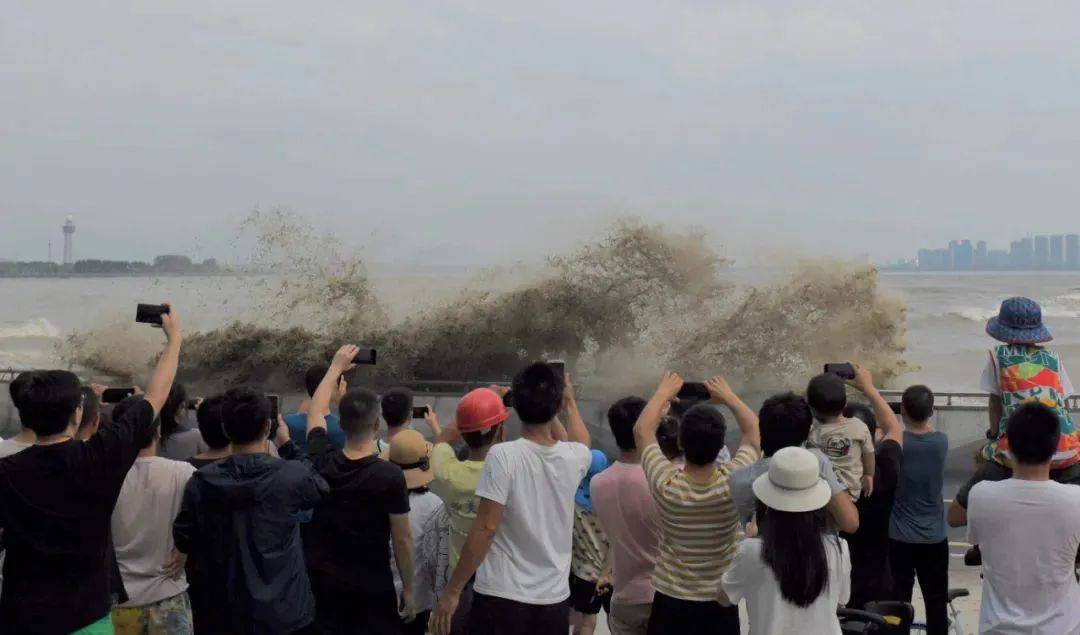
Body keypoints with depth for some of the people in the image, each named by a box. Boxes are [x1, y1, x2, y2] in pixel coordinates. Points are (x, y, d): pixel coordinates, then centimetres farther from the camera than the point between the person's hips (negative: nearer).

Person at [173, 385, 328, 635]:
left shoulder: (201, 482, -10)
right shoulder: (291, 475, -17)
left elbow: (183, 541, 0)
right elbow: (321, 488, 5)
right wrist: (288, 445, 12)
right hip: (283, 611, -2)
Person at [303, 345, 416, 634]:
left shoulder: (321, 463, -6)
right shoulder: (390, 476, -18)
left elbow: (315, 412, 13)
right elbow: (402, 540, -11)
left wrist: (336, 367, 22)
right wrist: (408, 589, 1)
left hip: (321, 581, 4)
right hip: (372, 587, -4)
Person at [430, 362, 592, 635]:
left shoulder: (503, 456, -15)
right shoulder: (573, 458, -1)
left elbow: (486, 528, -16)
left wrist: (452, 591, -9)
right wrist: (571, 403, 40)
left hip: (501, 597, -4)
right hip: (554, 601, 4)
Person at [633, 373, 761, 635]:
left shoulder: (666, 486, -20)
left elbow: (642, 430, -3)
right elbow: (754, 432, 0)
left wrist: (664, 392, 10)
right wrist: (728, 396, 12)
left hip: (672, 599, -1)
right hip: (722, 599, 1)